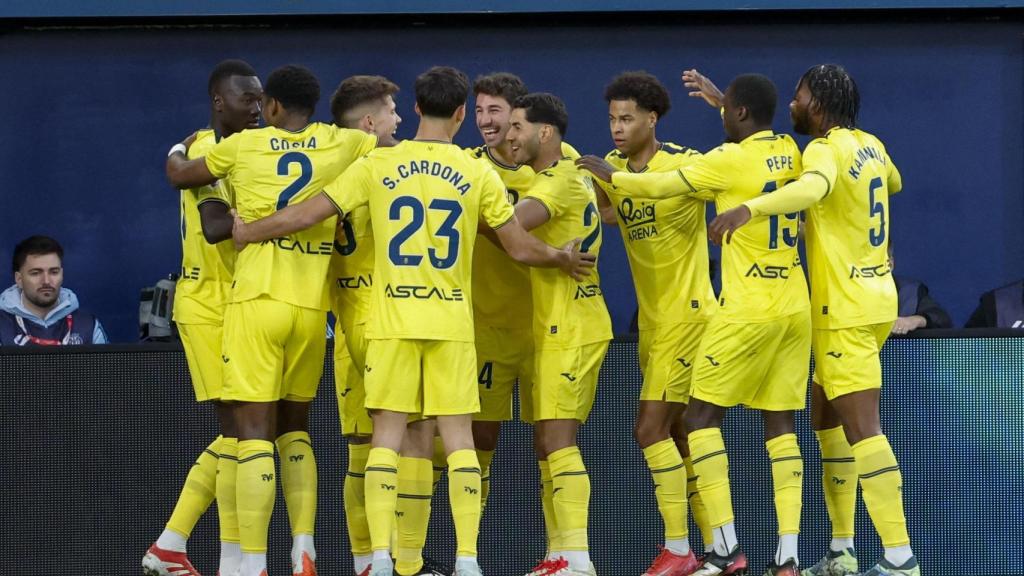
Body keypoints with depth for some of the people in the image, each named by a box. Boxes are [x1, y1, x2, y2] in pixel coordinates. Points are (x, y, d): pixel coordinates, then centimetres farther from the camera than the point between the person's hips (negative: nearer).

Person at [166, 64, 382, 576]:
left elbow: (180, 174, 18)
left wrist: (175, 151, 40)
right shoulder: (341, 145, 6)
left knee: (255, 432, -5)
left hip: (257, 301, -3)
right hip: (312, 306, 3)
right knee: (294, 428, 17)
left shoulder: (245, 145, 3)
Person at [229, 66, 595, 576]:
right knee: (459, 439, 4)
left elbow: (307, 214, 1)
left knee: (386, 436, 2)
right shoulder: (478, 175, 0)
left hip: (392, 322, 0)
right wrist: (564, 259, 26)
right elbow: (520, 248, 5)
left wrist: (246, 233, 16)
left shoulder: (378, 166, 0)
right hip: (451, 323, 0)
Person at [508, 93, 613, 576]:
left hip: (571, 330, -10)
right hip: (555, 330, 10)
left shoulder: (560, 181, -14)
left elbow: (509, 225, -28)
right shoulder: (567, 175, 17)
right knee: (547, 442, 11)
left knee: (558, 440, -14)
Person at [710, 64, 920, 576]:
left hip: (847, 312, -10)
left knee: (861, 429, -11)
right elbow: (894, 182, 33)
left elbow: (812, 187, -40)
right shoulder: (869, 145, 10)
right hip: (873, 296, 10)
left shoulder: (827, 149, -16)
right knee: (826, 419, 17)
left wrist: (749, 208, -55)